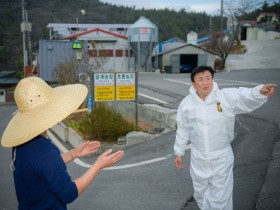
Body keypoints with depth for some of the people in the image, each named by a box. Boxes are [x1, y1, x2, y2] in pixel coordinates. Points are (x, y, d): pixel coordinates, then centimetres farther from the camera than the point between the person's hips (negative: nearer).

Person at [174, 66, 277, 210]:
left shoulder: (227, 97, -16)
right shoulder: (186, 103, -7)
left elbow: (246, 97, -34)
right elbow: (183, 131, 4)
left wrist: (260, 92, -56)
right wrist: (179, 152, 10)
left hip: (221, 157, -2)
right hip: (198, 158, 3)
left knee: (220, 197, 7)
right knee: (200, 193, 22)